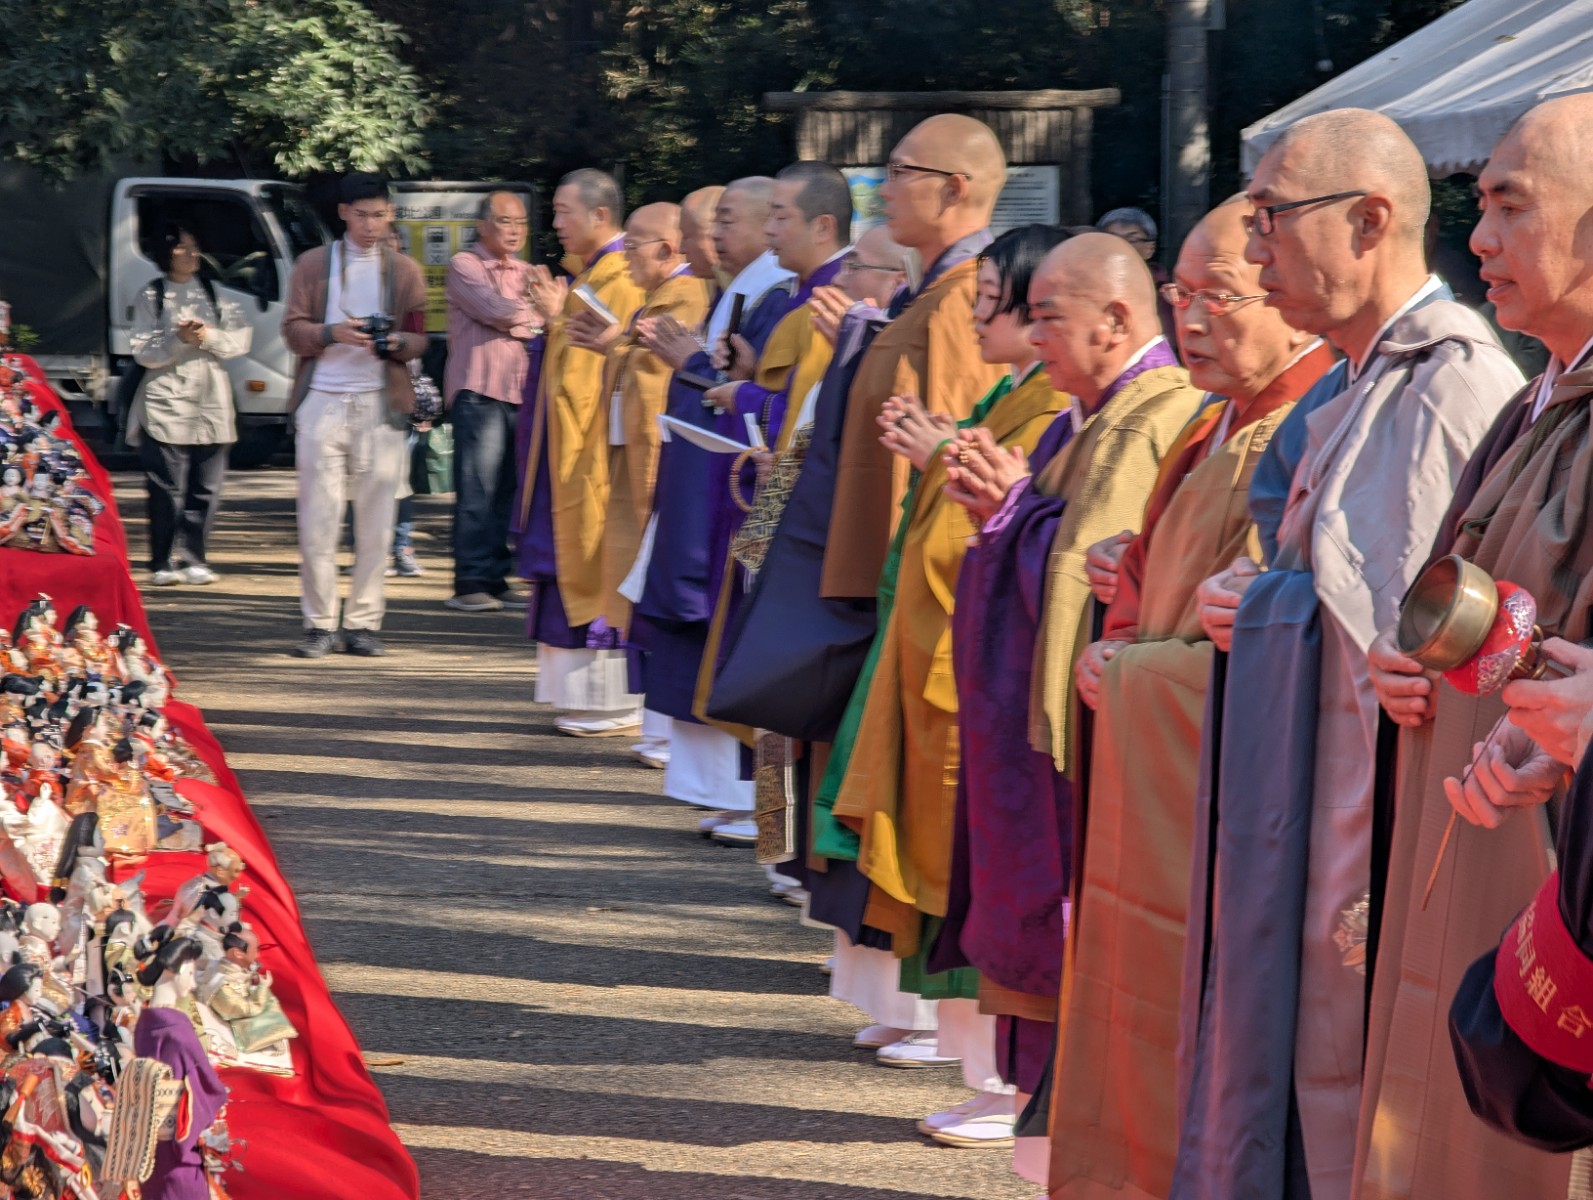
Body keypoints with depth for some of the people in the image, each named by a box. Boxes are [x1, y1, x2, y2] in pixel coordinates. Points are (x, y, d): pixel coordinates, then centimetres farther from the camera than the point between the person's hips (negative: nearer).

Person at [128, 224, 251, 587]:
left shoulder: (214, 294, 14)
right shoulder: (151, 297, 5)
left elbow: (240, 339, 5)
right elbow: (143, 353, -3)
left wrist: (208, 337, -12)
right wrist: (178, 339, -17)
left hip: (211, 403, 3)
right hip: (166, 403, -3)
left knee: (206, 487, 1)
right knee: (167, 488, -6)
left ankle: (194, 559, 9)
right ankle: (161, 562, 0)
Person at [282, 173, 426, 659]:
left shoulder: (405, 271, 13)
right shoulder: (312, 264, 11)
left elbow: (422, 339, 9)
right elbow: (293, 330, 4)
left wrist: (397, 343, -13)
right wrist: (334, 333, -14)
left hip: (380, 405, 1)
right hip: (322, 402, -1)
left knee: (375, 522, -1)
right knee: (318, 519, -4)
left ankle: (363, 623, 6)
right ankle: (319, 623, 3)